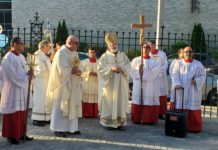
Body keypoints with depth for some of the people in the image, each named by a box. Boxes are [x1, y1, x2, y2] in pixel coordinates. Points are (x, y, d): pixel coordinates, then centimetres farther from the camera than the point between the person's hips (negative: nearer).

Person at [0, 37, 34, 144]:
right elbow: (13, 75, -20)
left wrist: (29, 73, -7)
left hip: (22, 89, 8)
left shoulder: (21, 57, 12)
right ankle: (11, 136, 10)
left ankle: (21, 134, 21)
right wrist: (27, 77, -13)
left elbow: (25, 70, 15)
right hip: (13, 90, -8)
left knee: (22, 113, 12)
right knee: (13, 114, -1)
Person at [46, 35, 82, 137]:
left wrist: (77, 71, -7)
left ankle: (70, 127, 18)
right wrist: (73, 71, -14)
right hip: (63, 84, -8)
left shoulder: (74, 53, 11)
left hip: (73, 85, 8)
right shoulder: (61, 53, -14)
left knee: (72, 106, 10)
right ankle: (58, 129, 5)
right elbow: (61, 70, -21)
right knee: (61, 107, -2)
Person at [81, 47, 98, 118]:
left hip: (96, 83, 1)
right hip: (86, 83, -1)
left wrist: (97, 74, -13)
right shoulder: (84, 62, 8)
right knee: (86, 98, -7)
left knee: (95, 98, -3)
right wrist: (87, 73, -15)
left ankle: (95, 113, 4)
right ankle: (86, 113, -2)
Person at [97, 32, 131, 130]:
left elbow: (128, 66, 3)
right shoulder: (104, 56, 0)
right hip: (109, 84, -3)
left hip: (120, 84, 3)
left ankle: (120, 122, 11)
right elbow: (100, 69, -9)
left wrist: (121, 68, -16)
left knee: (121, 102, 4)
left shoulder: (122, 55, 10)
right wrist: (111, 69, -20)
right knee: (109, 103, -1)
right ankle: (108, 122, 7)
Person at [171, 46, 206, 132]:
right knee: (180, 108, -2)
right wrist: (176, 84, -19)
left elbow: (203, 75, 5)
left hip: (193, 91, 0)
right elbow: (175, 75, -3)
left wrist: (196, 81, -13)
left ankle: (194, 127, 8)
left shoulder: (198, 64, 7)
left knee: (193, 108, -1)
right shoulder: (178, 63, 8)